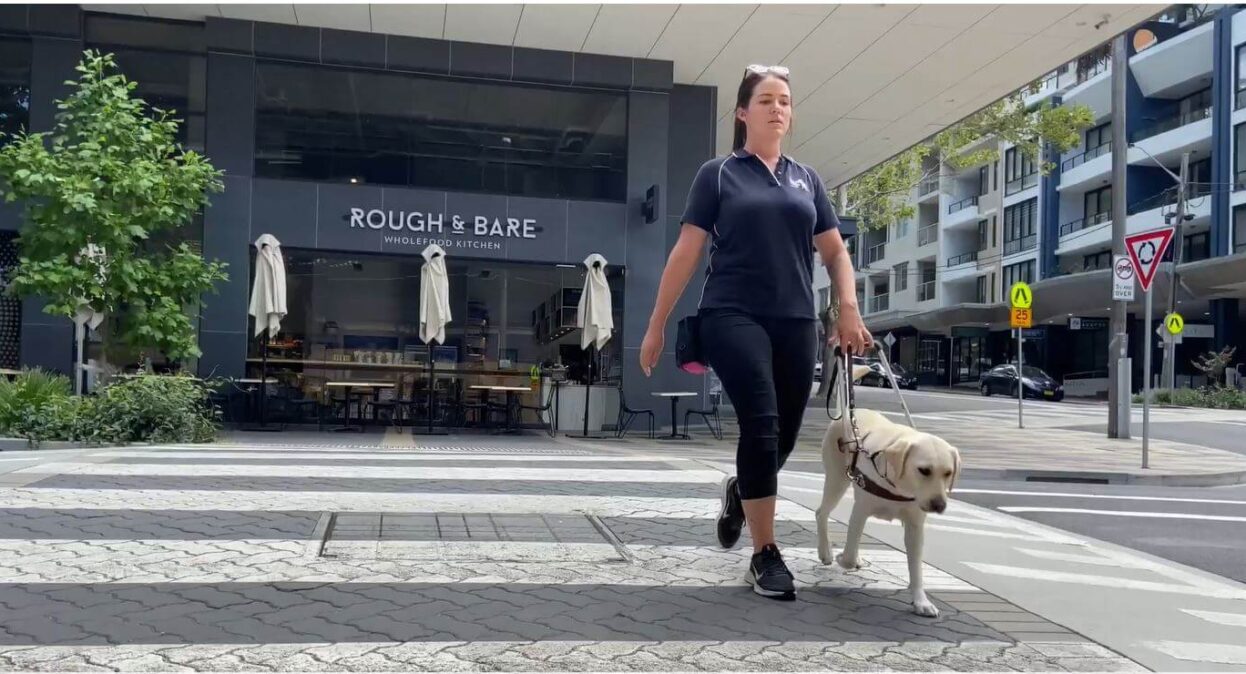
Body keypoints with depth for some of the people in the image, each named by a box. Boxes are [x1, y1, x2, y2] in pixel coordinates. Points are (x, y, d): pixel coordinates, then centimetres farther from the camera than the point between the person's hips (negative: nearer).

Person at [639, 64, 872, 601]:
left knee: (783, 437, 6)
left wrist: (849, 309, -2)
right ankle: (765, 556, -4)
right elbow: (686, 254, 3)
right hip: (733, 317, -4)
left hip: (795, 323, 4)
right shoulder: (717, 174, 6)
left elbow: (836, 253, 16)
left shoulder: (806, 179, 17)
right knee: (761, 426, -16)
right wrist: (656, 327, 0)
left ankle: (738, 491, 39)